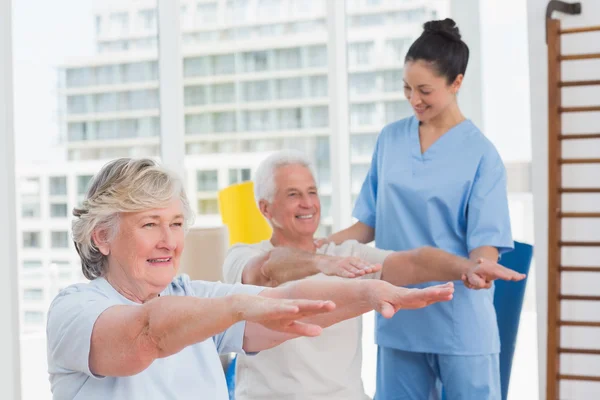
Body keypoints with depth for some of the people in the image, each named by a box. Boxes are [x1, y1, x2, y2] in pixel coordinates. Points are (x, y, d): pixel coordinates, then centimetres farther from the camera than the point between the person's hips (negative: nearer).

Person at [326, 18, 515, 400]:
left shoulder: (480, 154, -7)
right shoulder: (390, 139, 6)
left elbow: (485, 247, -11)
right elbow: (370, 223, 10)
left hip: (459, 319, -4)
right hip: (398, 314, 4)